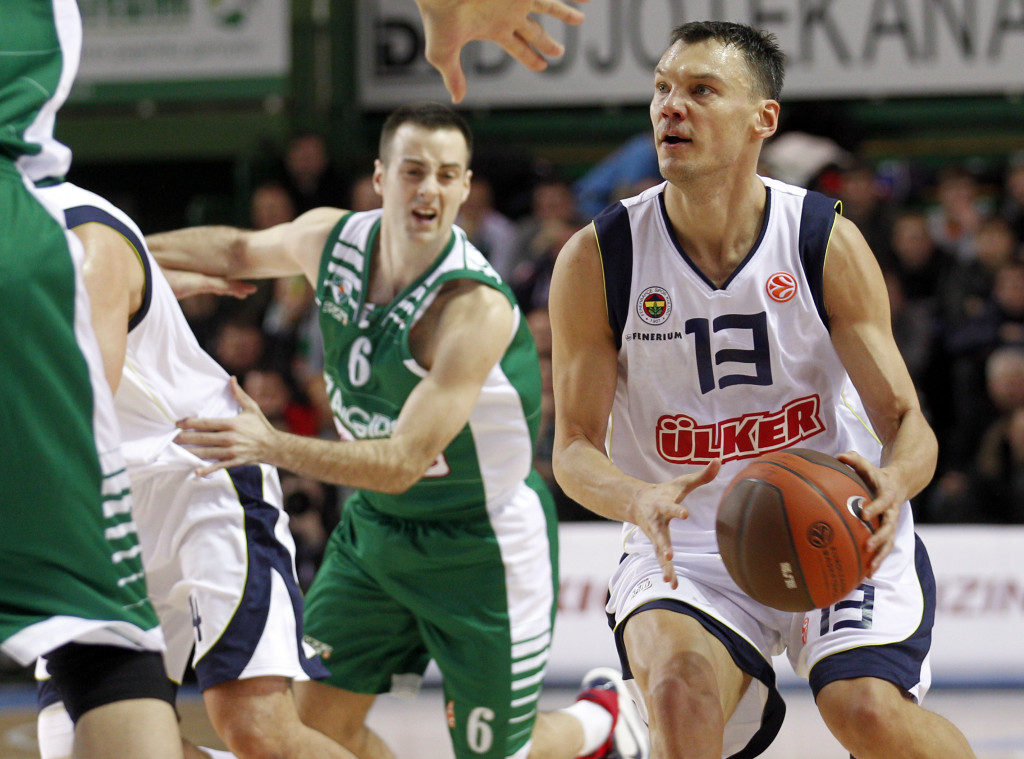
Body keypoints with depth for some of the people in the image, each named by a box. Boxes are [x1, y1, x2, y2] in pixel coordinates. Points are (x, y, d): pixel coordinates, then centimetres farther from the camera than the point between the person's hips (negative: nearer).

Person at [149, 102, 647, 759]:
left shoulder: (477, 308, -30)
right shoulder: (332, 239, -10)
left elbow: (406, 460, -35)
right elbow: (240, 251, 15)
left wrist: (272, 447, -46)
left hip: (483, 542, -6)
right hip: (375, 526, 6)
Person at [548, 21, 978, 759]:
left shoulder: (828, 243, -9)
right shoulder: (596, 260, -9)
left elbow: (906, 420, -8)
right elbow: (575, 446, -6)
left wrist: (892, 480, -33)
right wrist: (639, 500, -30)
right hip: (687, 542, 0)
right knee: (677, 693, -31)